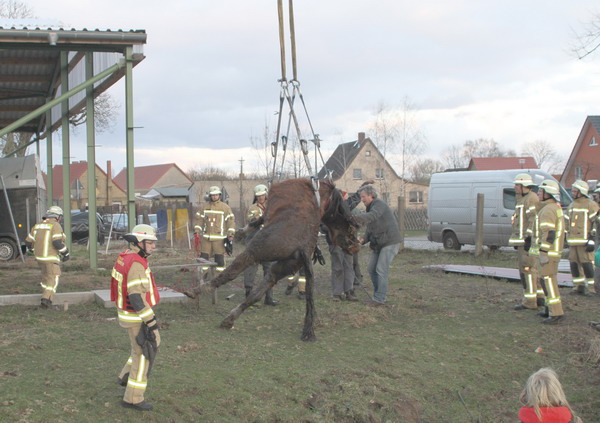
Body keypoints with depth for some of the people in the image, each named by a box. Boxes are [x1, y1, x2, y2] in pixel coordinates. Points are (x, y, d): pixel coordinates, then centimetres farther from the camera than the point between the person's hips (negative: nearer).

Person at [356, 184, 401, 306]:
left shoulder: (379, 204, -14)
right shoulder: (370, 208, 15)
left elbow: (372, 216, -36)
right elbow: (369, 229, 15)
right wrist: (364, 239, -6)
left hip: (390, 242, -10)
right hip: (378, 243, 10)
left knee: (381, 270, -12)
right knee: (371, 268, 9)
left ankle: (379, 298, -8)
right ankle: (378, 294, 20)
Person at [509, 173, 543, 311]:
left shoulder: (532, 198, -13)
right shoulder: (523, 199, 20)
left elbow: (534, 219, -21)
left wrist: (529, 237, -25)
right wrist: (517, 240, 24)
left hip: (528, 241, -11)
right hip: (523, 242, 11)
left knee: (527, 269, -11)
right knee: (533, 269, 13)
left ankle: (529, 301, -10)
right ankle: (540, 298, 19)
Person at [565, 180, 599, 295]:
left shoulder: (591, 205, -6)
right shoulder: (571, 206, 18)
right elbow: (567, 223, 24)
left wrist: (592, 240, -16)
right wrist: (567, 239, 21)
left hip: (584, 242, -7)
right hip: (572, 242, 7)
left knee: (587, 264, -8)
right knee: (574, 264, 8)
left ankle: (591, 287, 0)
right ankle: (578, 286, 17)